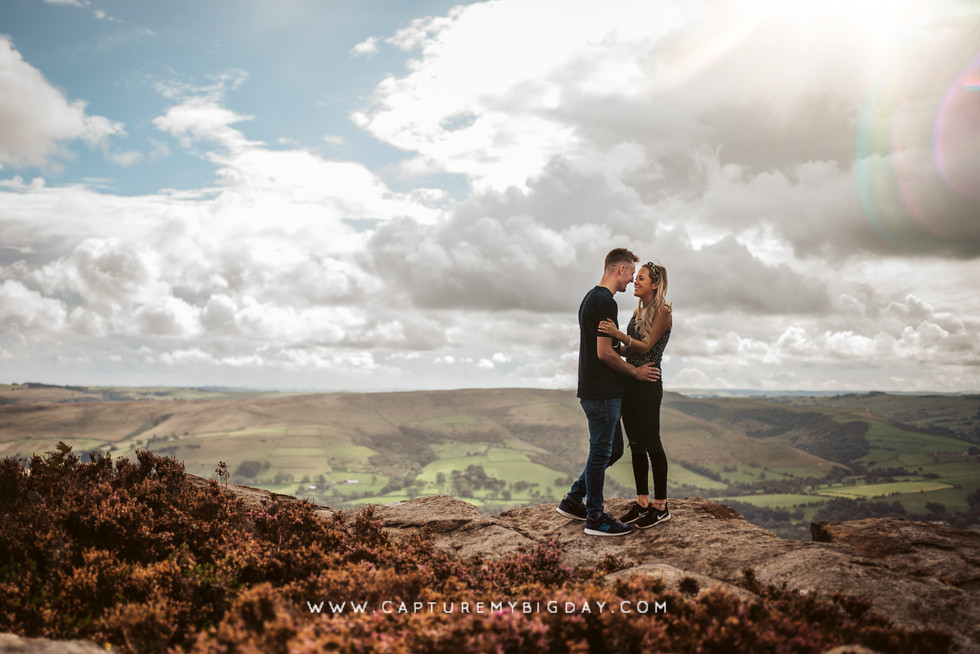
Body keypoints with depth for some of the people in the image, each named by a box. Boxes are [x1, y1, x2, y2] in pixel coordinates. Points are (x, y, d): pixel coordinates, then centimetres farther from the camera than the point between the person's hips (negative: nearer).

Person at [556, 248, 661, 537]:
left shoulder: (591, 298, 15)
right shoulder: (606, 302, -17)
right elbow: (605, 353, -20)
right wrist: (635, 371, -9)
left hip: (594, 390, 10)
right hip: (602, 393, -10)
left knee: (612, 450, 17)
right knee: (601, 452, -1)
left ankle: (573, 500, 23)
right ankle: (595, 518, 10)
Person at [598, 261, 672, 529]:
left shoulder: (663, 311, -9)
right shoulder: (638, 310, 15)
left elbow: (646, 347, -17)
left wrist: (619, 335, -29)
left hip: (648, 384, -8)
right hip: (629, 382, 8)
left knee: (651, 443, -3)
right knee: (636, 444, 10)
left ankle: (661, 507, 7)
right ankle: (642, 502, 19)